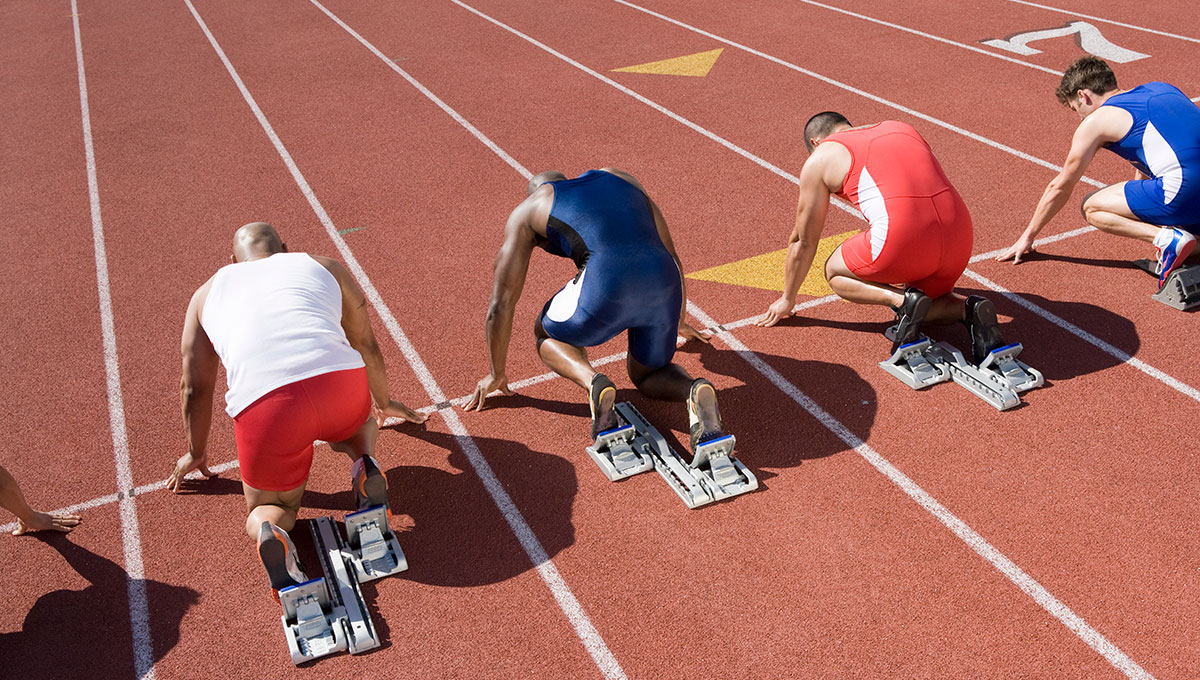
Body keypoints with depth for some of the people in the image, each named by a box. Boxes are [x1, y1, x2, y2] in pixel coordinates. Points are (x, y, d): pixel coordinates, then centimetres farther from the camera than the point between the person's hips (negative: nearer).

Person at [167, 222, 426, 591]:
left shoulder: (208, 293, 29)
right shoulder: (325, 267, 28)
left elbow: (194, 388, 31)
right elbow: (367, 347, 37)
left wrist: (197, 452, 47)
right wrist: (383, 402, 54)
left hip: (261, 403, -1)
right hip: (339, 377, 1)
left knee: (269, 507, 24)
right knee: (356, 422, 38)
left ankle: (270, 532, -13)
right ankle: (364, 464, 3)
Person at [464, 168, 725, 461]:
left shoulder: (527, 210, 24)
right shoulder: (622, 178, 35)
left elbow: (501, 305, 23)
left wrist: (497, 373, 36)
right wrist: (678, 323, 54)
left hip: (607, 285, -4)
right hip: (666, 283, 4)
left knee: (548, 335, 29)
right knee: (647, 374, 29)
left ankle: (594, 383, -3)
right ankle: (695, 391, -6)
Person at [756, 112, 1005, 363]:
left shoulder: (819, 159, 14)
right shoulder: (902, 129, 30)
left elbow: (803, 241, 20)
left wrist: (787, 300, 34)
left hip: (903, 240, -6)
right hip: (959, 234, 6)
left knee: (835, 272, 23)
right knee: (927, 302, 32)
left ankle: (903, 300, -3)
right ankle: (969, 308, 0)